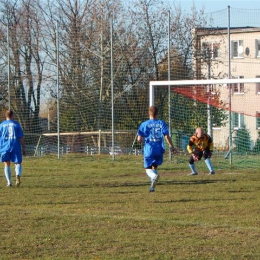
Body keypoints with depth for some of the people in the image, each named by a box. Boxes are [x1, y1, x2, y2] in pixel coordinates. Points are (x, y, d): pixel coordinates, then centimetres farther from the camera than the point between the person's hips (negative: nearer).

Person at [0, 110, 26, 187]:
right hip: (15, 147, -1)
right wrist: (23, 148, 4)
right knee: (18, 163, 6)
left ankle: (9, 182, 1)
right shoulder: (16, 124, 2)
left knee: (7, 165, 9)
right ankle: (18, 175, -24)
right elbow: (21, 137, -1)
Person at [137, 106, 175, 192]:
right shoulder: (162, 123, 1)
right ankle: (152, 187, 13)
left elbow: (139, 139, -5)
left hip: (148, 150, -2)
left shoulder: (144, 124, -2)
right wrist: (171, 146, 5)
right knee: (155, 166, 20)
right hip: (159, 149, 2)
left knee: (148, 168, 4)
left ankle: (154, 176, -30)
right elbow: (167, 136, -7)